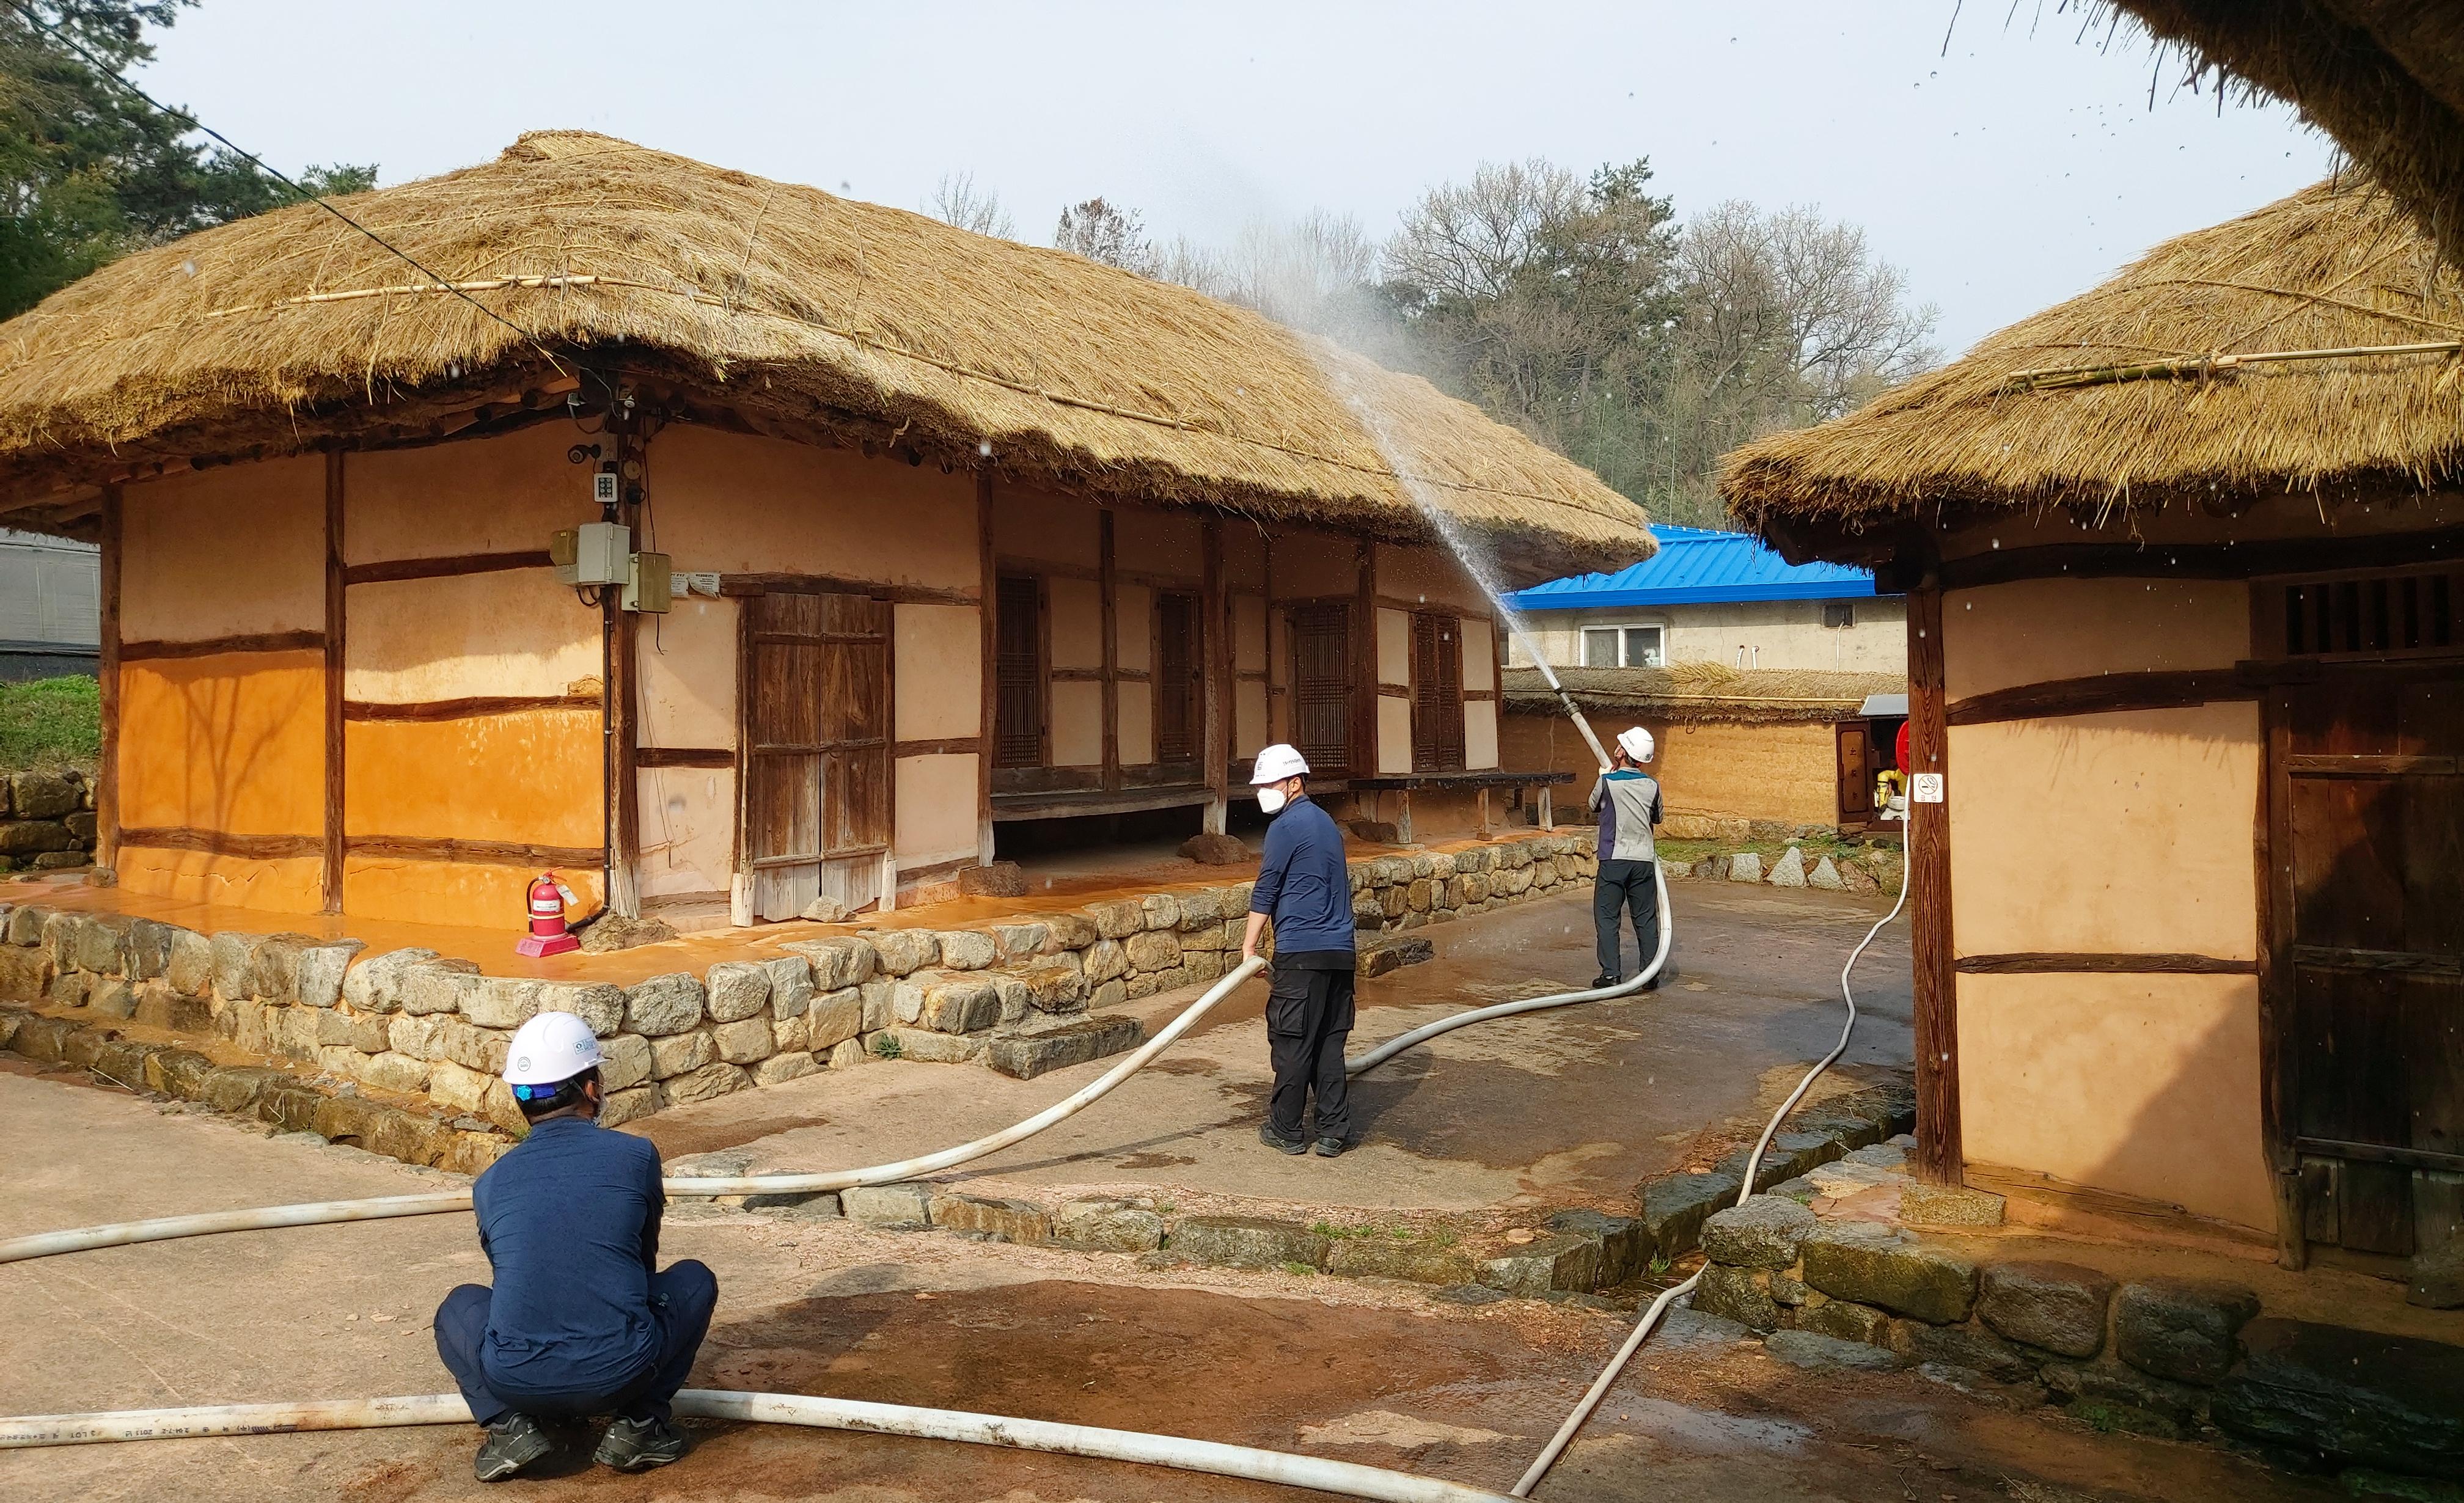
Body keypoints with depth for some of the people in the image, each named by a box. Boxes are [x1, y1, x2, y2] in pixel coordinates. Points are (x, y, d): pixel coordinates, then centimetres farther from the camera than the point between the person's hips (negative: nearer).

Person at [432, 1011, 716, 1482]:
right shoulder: (636, 1156, 6)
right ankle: (638, 1423, 11)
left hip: (515, 1382, 2)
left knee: (460, 1306, 32)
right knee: (695, 1281, 25)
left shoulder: (490, 1183, 11)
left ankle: (508, 1423, 10)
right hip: (622, 1374, -2)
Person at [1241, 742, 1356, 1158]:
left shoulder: (1286, 826, -7)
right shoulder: (1327, 822, 19)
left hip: (1301, 953, -8)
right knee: (1330, 1045, 10)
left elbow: (1265, 891, -6)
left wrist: (1249, 946, 0)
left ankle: (1286, 1131, 8)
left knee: (1291, 1044, 1)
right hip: (1340, 952, 8)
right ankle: (1334, 1133, 10)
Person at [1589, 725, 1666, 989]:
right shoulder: (1652, 786, 0)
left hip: (1613, 861, -3)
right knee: (1646, 919, 11)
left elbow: (1594, 806, 13)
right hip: (1643, 861, 3)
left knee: (1606, 917, 5)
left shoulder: (1607, 782, -9)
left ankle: (1611, 974, 1)